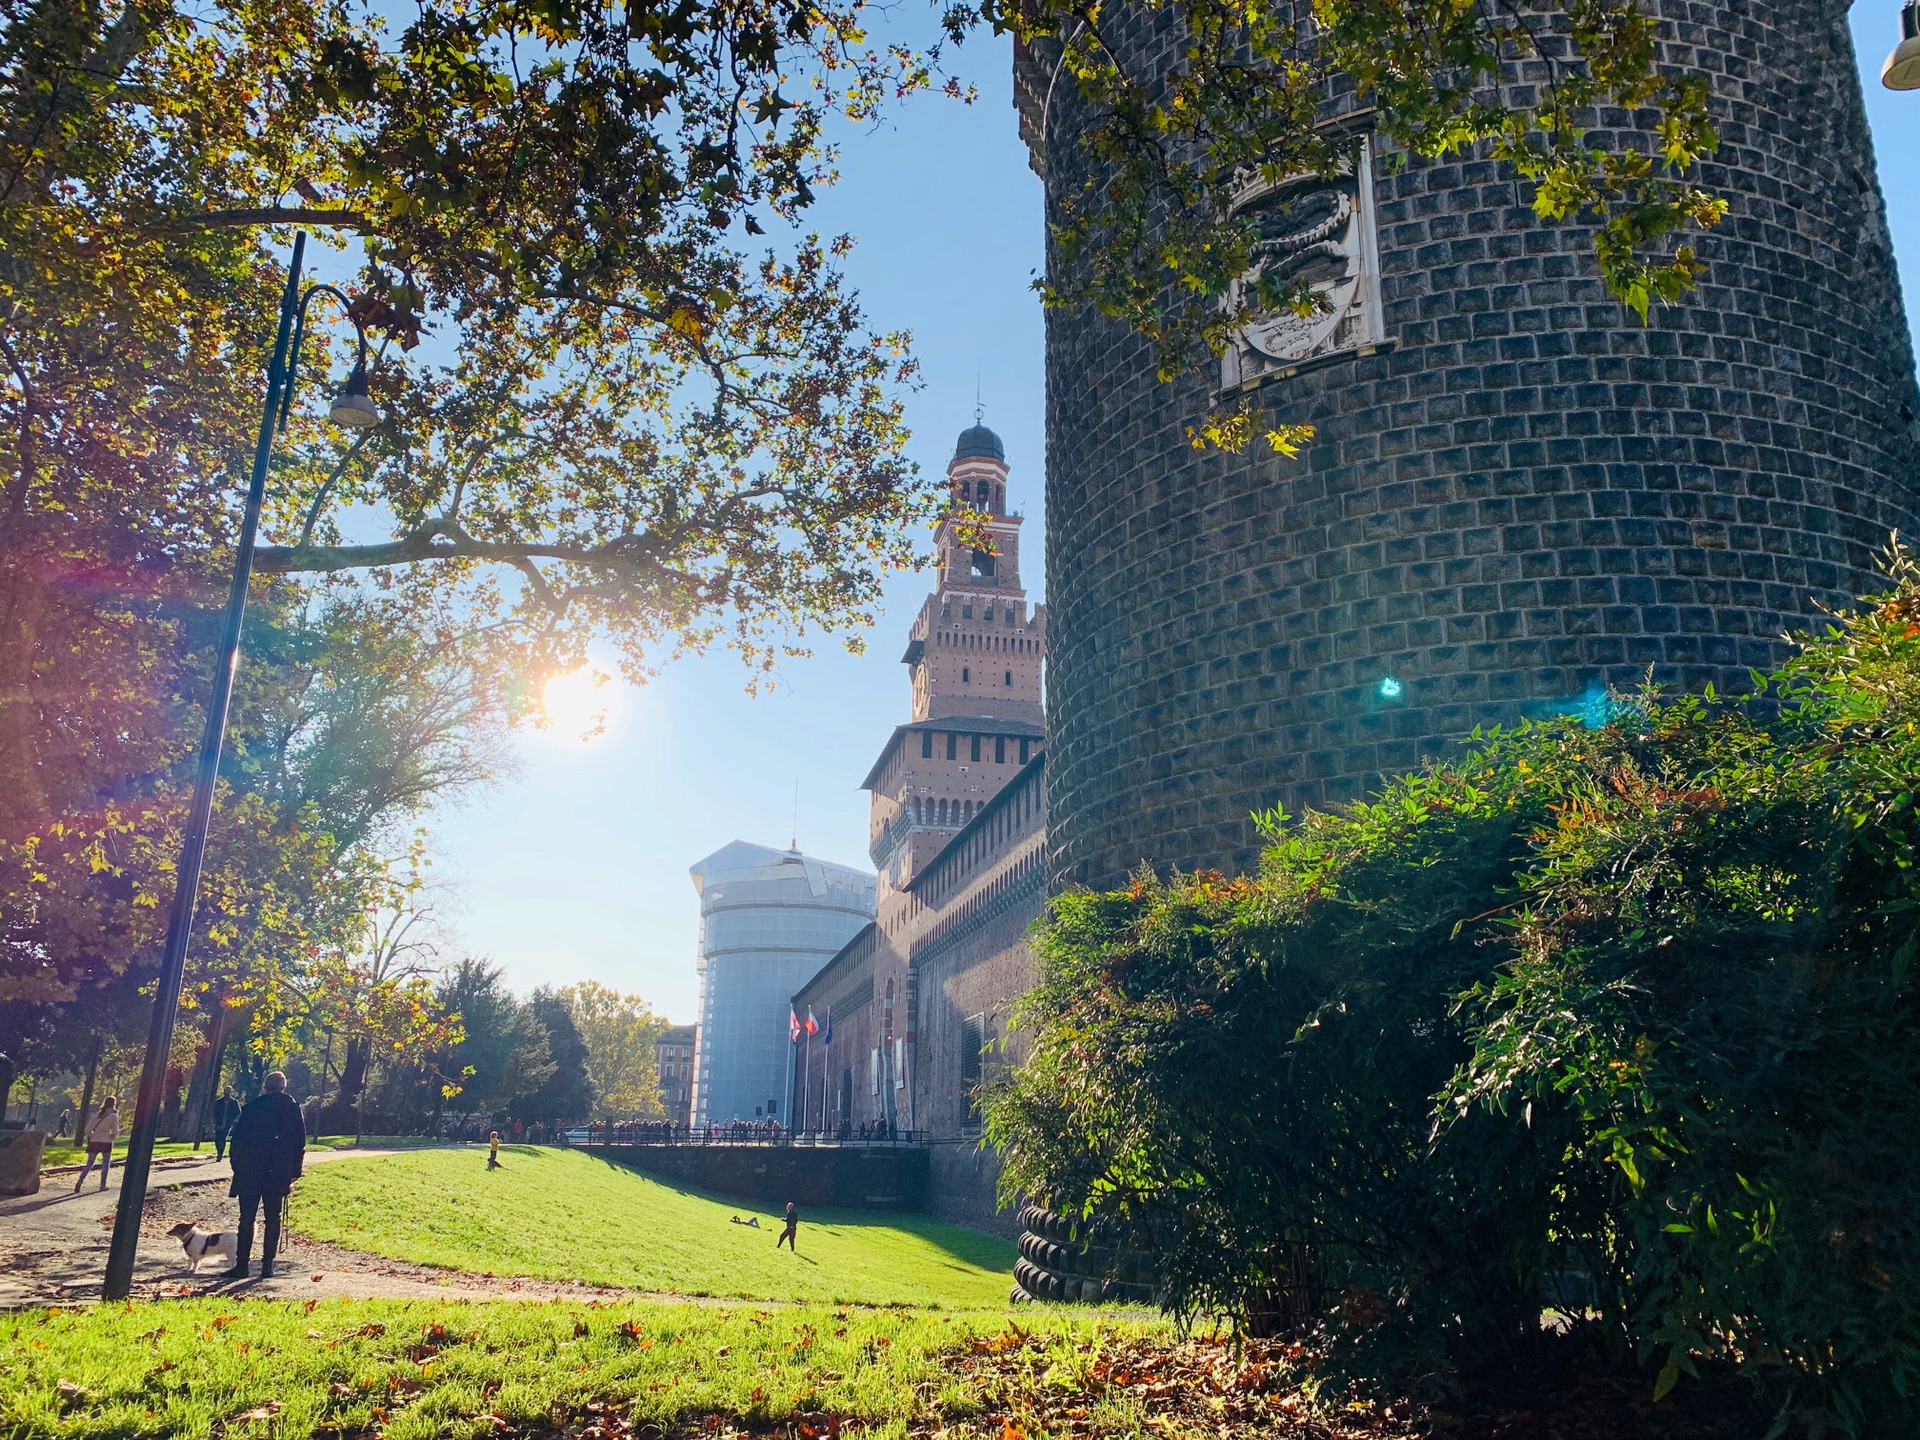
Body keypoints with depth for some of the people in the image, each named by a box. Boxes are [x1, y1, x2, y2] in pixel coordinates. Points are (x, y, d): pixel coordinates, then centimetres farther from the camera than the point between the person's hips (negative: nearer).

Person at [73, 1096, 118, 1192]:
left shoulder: (97, 1115, 8)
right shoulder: (114, 1116, -4)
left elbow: (88, 1129, 4)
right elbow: (115, 1132, -7)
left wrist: (93, 1137, 18)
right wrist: (112, 1138, 13)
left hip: (94, 1142, 3)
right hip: (106, 1143, -3)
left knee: (89, 1164, 8)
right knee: (106, 1163, 8)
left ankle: (80, 1181, -9)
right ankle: (103, 1184, 6)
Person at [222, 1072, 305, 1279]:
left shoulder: (252, 1107, 2)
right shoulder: (293, 1108, 4)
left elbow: (237, 1139, 2)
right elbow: (299, 1143, 3)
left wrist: (237, 1167, 9)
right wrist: (294, 1173, 9)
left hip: (250, 1171, -1)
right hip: (278, 1173, 1)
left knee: (247, 1219, 3)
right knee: (273, 1219, 6)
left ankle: (242, 1265, 0)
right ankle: (267, 1265, 3)